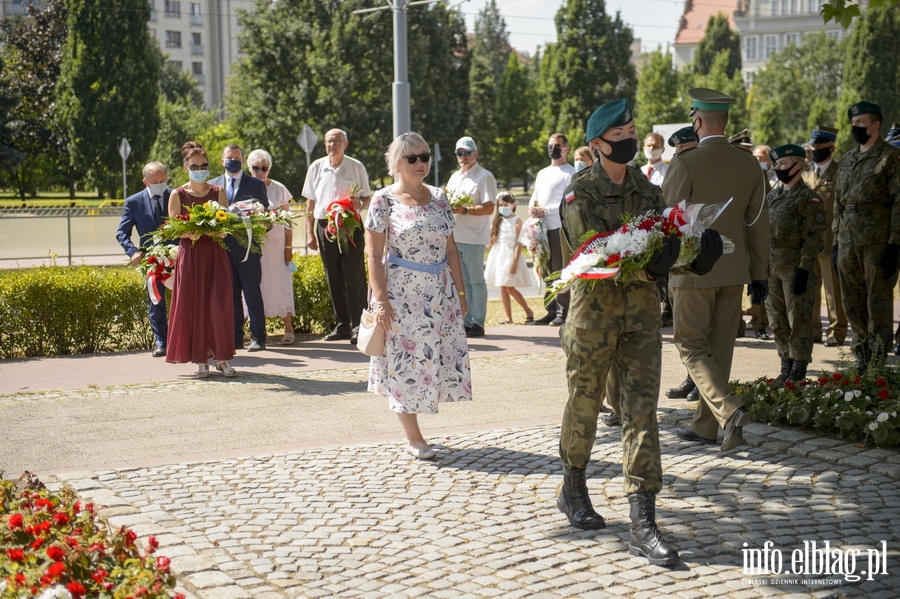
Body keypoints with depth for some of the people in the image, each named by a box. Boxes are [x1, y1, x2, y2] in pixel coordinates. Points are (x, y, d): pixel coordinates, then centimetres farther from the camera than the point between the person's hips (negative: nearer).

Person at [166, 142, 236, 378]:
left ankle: (221, 358, 5)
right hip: (190, 255, -1)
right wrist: (191, 233, -23)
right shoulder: (177, 195, 3)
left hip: (216, 254, 1)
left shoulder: (218, 192, 8)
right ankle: (200, 360, 5)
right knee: (193, 306, -2)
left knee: (219, 305, -3)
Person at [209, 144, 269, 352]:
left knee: (252, 294, 1)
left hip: (247, 247, -3)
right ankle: (236, 338, 14)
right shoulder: (212, 185, 11)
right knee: (230, 295, 8)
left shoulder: (256, 185, 3)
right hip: (222, 248, 3)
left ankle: (258, 337, 7)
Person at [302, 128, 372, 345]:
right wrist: (310, 232, 6)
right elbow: (310, 202, 11)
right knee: (334, 278, 7)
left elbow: (367, 198, 8)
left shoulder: (356, 167, 3)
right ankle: (342, 325, 15)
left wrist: (359, 203, -16)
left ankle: (358, 325, -1)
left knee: (355, 277, -6)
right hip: (325, 226, 3)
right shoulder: (316, 168, 8)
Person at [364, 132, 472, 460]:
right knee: (406, 360, 0)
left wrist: (460, 291, 7)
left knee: (438, 356, 5)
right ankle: (413, 437, 10)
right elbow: (374, 254, -8)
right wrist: (380, 299, -15)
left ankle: (412, 422, 20)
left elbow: (450, 248, 11)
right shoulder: (384, 200, -6)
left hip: (440, 291, 5)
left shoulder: (438, 197, 8)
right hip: (401, 292, -5)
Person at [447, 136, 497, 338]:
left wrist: (463, 210, -23)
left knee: (476, 281, -2)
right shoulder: (454, 177, 19)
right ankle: (466, 321, 16)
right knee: (462, 281, 10)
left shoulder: (484, 177, -6)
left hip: (473, 238, -7)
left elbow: (488, 208, -13)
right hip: (455, 236, 7)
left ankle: (478, 324, 2)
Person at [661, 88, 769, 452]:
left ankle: (729, 411, -17)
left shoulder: (685, 163, -12)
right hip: (734, 271, 6)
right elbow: (758, 223, 8)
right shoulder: (750, 165, 4)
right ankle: (706, 426, 20)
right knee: (719, 349, 12)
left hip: (694, 271, -6)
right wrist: (760, 274, 15)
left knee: (691, 347, 2)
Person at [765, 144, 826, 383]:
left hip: (795, 268, -7)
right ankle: (786, 366, 21)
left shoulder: (808, 198, -7)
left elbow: (814, 237, -12)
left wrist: (804, 268, -19)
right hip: (772, 269, 7)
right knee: (777, 321, 11)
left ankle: (799, 370, 6)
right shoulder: (772, 196, 14)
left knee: (798, 320, -2)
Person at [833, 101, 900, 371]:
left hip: (878, 242, -6)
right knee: (852, 302, 9)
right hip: (848, 243, 6)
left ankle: (878, 361, 5)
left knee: (878, 301, -2)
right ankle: (862, 356, 20)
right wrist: (836, 242, 14)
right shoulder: (847, 160, 16)